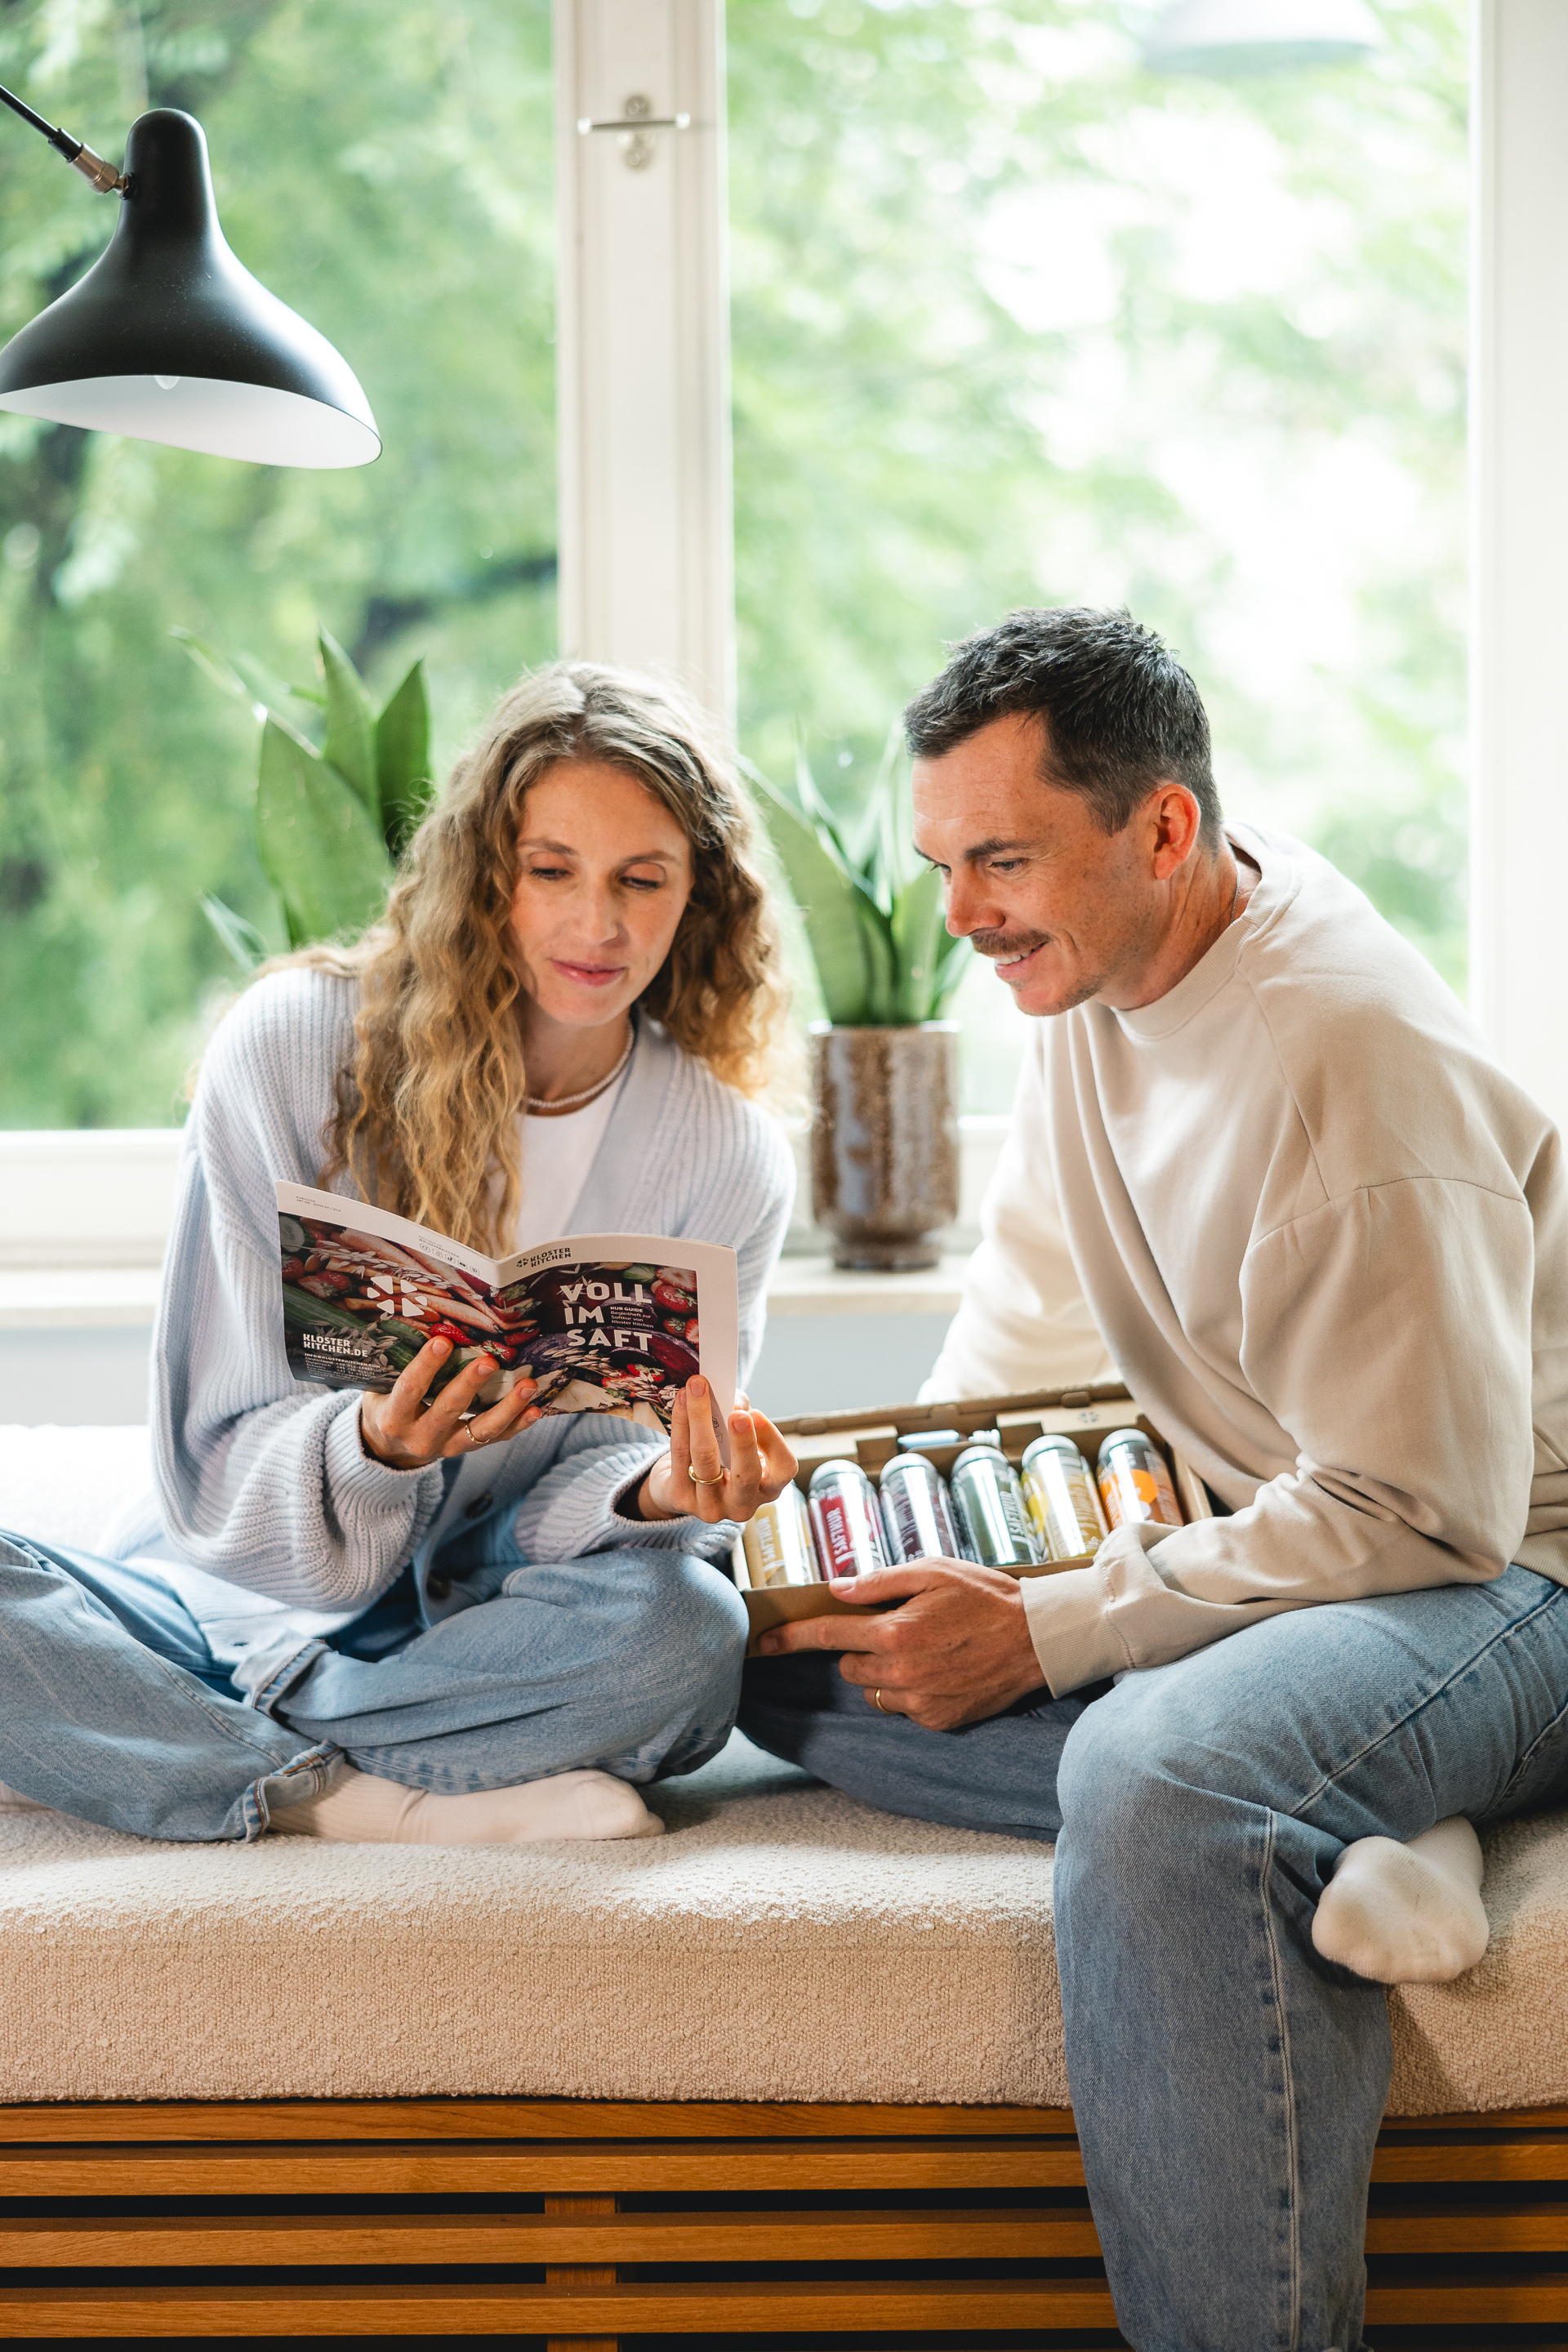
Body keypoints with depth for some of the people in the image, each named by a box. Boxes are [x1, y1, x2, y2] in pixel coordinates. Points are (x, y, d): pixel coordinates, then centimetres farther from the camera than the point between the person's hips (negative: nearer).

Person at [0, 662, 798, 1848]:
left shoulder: (727, 1159, -3)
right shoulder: (292, 1047, -10)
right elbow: (213, 1463, -10)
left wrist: (657, 1493, -27)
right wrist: (371, 1445, -32)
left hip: (486, 1618, 1)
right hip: (244, 1595, -1)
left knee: (683, 1626, -34)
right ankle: (360, 1801, -23)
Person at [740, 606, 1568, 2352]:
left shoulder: (1350, 1061, -24)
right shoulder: (1096, 967, 4)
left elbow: (1423, 1514, -24)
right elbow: (1036, 1299, 21)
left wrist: (1043, 1632, -23)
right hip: (1259, 1538, 10)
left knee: (1156, 1778, -40)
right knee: (772, 1647, -6)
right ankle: (1331, 1846, -16)